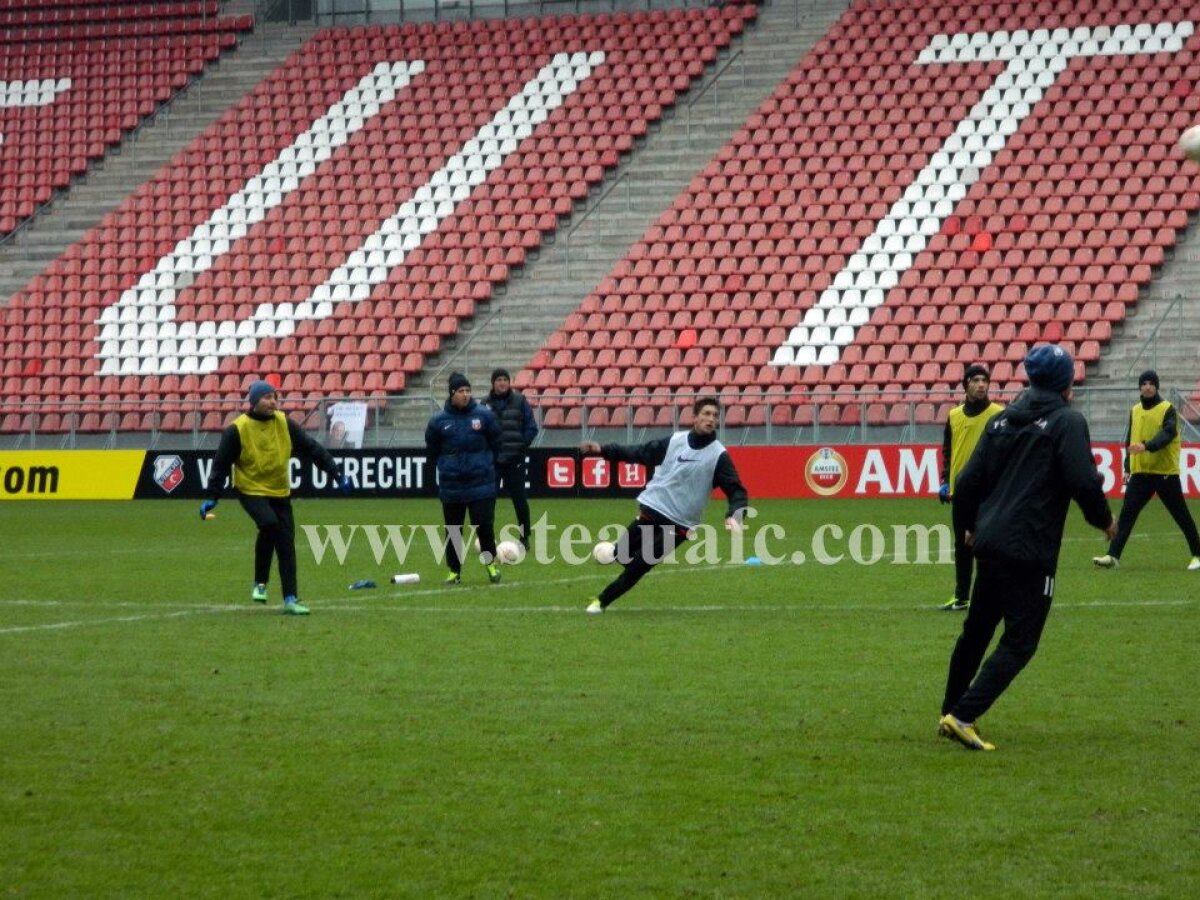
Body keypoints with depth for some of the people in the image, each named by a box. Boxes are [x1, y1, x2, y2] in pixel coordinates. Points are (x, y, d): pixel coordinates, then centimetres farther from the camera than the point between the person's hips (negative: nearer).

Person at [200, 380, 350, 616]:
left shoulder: (284, 424, -1)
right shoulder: (237, 430, -12)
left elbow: (312, 449, 3)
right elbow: (222, 463, -7)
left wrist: (335, 474, 0)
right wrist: (212, 497, -10)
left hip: (280, 492, 5)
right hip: (251, 490, -5)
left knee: (286, 544, 0)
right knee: (270, 524, -29)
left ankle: (290, 599, 6)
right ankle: (260, 583, -11)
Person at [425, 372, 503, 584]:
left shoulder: (483, 415, -3)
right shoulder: (439, 421, -3)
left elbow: (495, 443, 7)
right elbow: (432, 450, 9)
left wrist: (486, 464, 7)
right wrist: (446, 466, 7)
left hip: (481, 484, -1)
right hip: (451, 485, 1)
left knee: (484, 524, -4)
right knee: (453, 530, 6)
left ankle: (490, 561, 18)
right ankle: (454, 570, 18)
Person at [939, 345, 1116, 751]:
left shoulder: (1003, 420, 13)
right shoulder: (1068, 421, -6)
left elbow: (968, 481, 13)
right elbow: (1083, 481, -16)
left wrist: (971, 525, 30)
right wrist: (1104, 520, 2)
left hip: (990, 543, 7)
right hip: (1031, 550, -7)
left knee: (976, 630, 21)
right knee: (1020, 641, -3)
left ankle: (951, 714, 31)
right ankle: (962, 715, -15)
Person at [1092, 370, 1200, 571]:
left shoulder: (1167, 409, -6)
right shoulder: (1135, 411, 12)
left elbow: (1168, 434, -23)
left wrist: (1147, 446, -38)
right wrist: (1127, 467, 15)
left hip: (1165, 473, -5)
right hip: (1140, 473, 5)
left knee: (1181, 516, 2)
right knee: (1127, 515, -2)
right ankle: (1113, 556, -4)